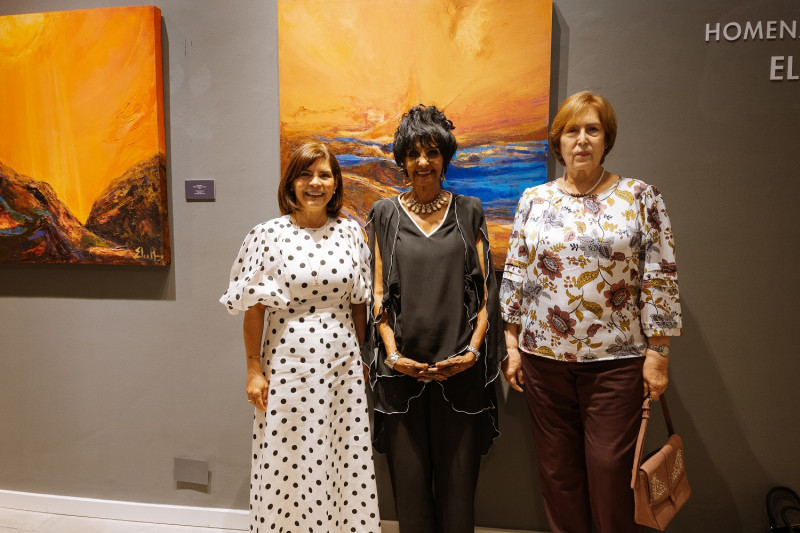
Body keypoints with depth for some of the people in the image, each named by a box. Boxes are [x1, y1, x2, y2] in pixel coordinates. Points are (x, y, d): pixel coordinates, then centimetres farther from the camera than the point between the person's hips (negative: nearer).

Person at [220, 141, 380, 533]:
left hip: (342, 364, 3)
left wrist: (361, 357, 9)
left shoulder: (350, 233, 3)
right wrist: (254, 369, -4)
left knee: (346, 461, 12)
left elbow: (359, 303, 9)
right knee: (290, 463, 10)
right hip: (289, 365, -2)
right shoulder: (269, 235, -5)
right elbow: (254, 308, -3)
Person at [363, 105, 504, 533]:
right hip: (402, 366, 0)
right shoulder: (385, 214, 6)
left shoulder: (469, 211, 6)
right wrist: (393, 354, -8)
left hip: (460, 368, 0)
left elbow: (486, 287, 3)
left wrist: (473, 350, -8)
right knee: (409, 476, 10)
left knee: (458, 475, 9)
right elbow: (378, 292, 3)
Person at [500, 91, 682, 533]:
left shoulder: (640, 198, -1)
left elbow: (660, 281, -2)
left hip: (615, 360, -2)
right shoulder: (534, 200, 5)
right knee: (557, 470, 12)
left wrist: (657, 353, -5)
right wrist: (512, 346, 5)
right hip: (543, 357, 2)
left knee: (610, 472, 4)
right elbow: (514, 276, 7)